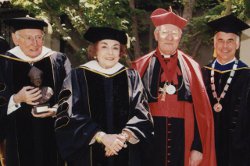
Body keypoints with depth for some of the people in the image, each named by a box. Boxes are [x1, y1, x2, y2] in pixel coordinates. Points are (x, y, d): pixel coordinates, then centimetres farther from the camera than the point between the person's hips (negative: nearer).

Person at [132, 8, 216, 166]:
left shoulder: (191, 68, 5)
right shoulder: (141, 67, 3)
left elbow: (201, 112, 0)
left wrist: (198, 147, -6)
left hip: (183, 142, 1)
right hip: (149, 142, 0)